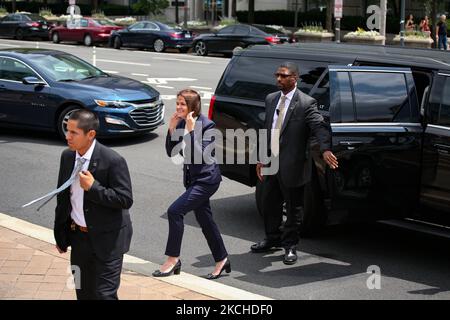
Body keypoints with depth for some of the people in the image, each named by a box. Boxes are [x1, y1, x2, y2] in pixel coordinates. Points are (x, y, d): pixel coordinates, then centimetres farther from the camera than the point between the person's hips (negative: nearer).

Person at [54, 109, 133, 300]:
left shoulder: (112, 161, -19)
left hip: (106, 239, -6)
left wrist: (93, 187, -26)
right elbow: (62, 196, 11)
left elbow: (126, 200, -18)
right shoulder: (67, 157, 1)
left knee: (104, 294, -3)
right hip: (78, 235, 6)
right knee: (83, 292, 17)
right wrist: (60, 234, 13)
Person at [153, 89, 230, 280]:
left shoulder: (206, 125, -17)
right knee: (204, 219, 14)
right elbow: (171, 152, 4)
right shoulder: (181, 123, 4)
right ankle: (222, 260, 27)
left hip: (207, 178, -8)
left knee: (175, 211, -15)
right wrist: (172, 129, -7)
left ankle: (173, 259, -4)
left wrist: (191, 130, -27)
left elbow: (202, 155, -25)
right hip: (193, 177, 8)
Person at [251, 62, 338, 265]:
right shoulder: (271, 99, 10)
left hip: (292, 167, -6)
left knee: (293, 208, 6)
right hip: (271, 164, 6)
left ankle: (290, 246, 20)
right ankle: (272, 239, 36)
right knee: (269, 204, 18)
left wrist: (325, 149, -40)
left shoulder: (306, 103, -11)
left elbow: (320, 127, -22)